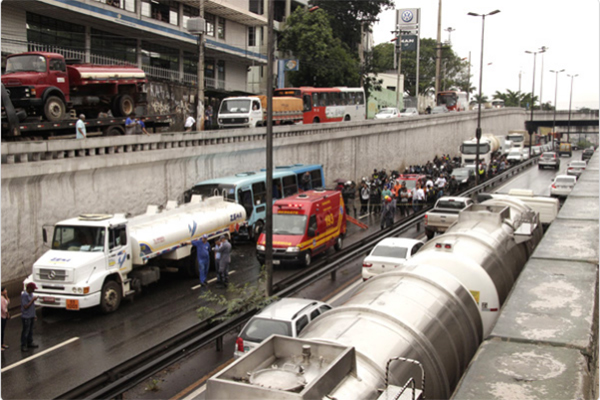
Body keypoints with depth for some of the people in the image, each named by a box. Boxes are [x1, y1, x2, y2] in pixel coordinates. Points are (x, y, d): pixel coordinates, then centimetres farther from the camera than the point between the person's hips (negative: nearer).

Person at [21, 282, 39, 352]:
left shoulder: (31, 294, 9)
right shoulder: (24, 295, -19)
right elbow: (25, 306, -22)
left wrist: (34, 315, 19)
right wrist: (33, 300, -21)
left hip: (31, 316, 9)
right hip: (26, 317, -9)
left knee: (31, 330, 18)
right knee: (25, 331, -1)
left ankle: (30, 343, 30)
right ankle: (23, 346, 8)